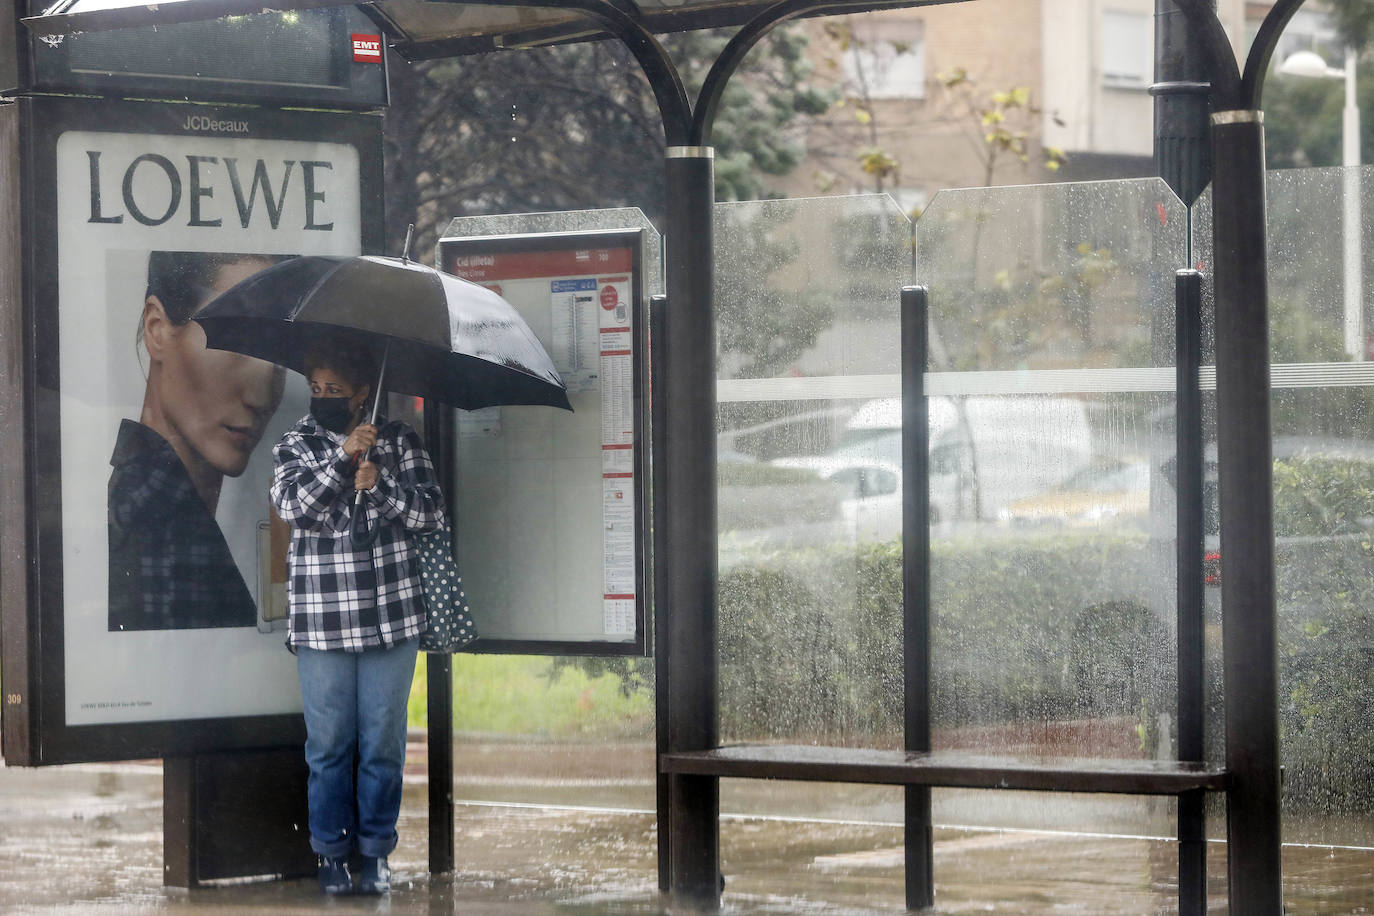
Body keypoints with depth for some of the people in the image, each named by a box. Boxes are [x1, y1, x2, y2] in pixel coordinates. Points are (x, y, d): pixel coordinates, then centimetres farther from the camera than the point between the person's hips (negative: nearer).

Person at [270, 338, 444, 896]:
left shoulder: (399, 442, 6)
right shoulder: (296, 446, 4)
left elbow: (431, 512, -1)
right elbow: (293, 505, -14)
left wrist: (379, 488, -16)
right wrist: (342, 458, -24)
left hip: (391, 618, 1)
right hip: (322, 623, 0)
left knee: (384, 743, 5)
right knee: (328, 744, 4)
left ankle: (376, 851, 16)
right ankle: (331, 852, 15)